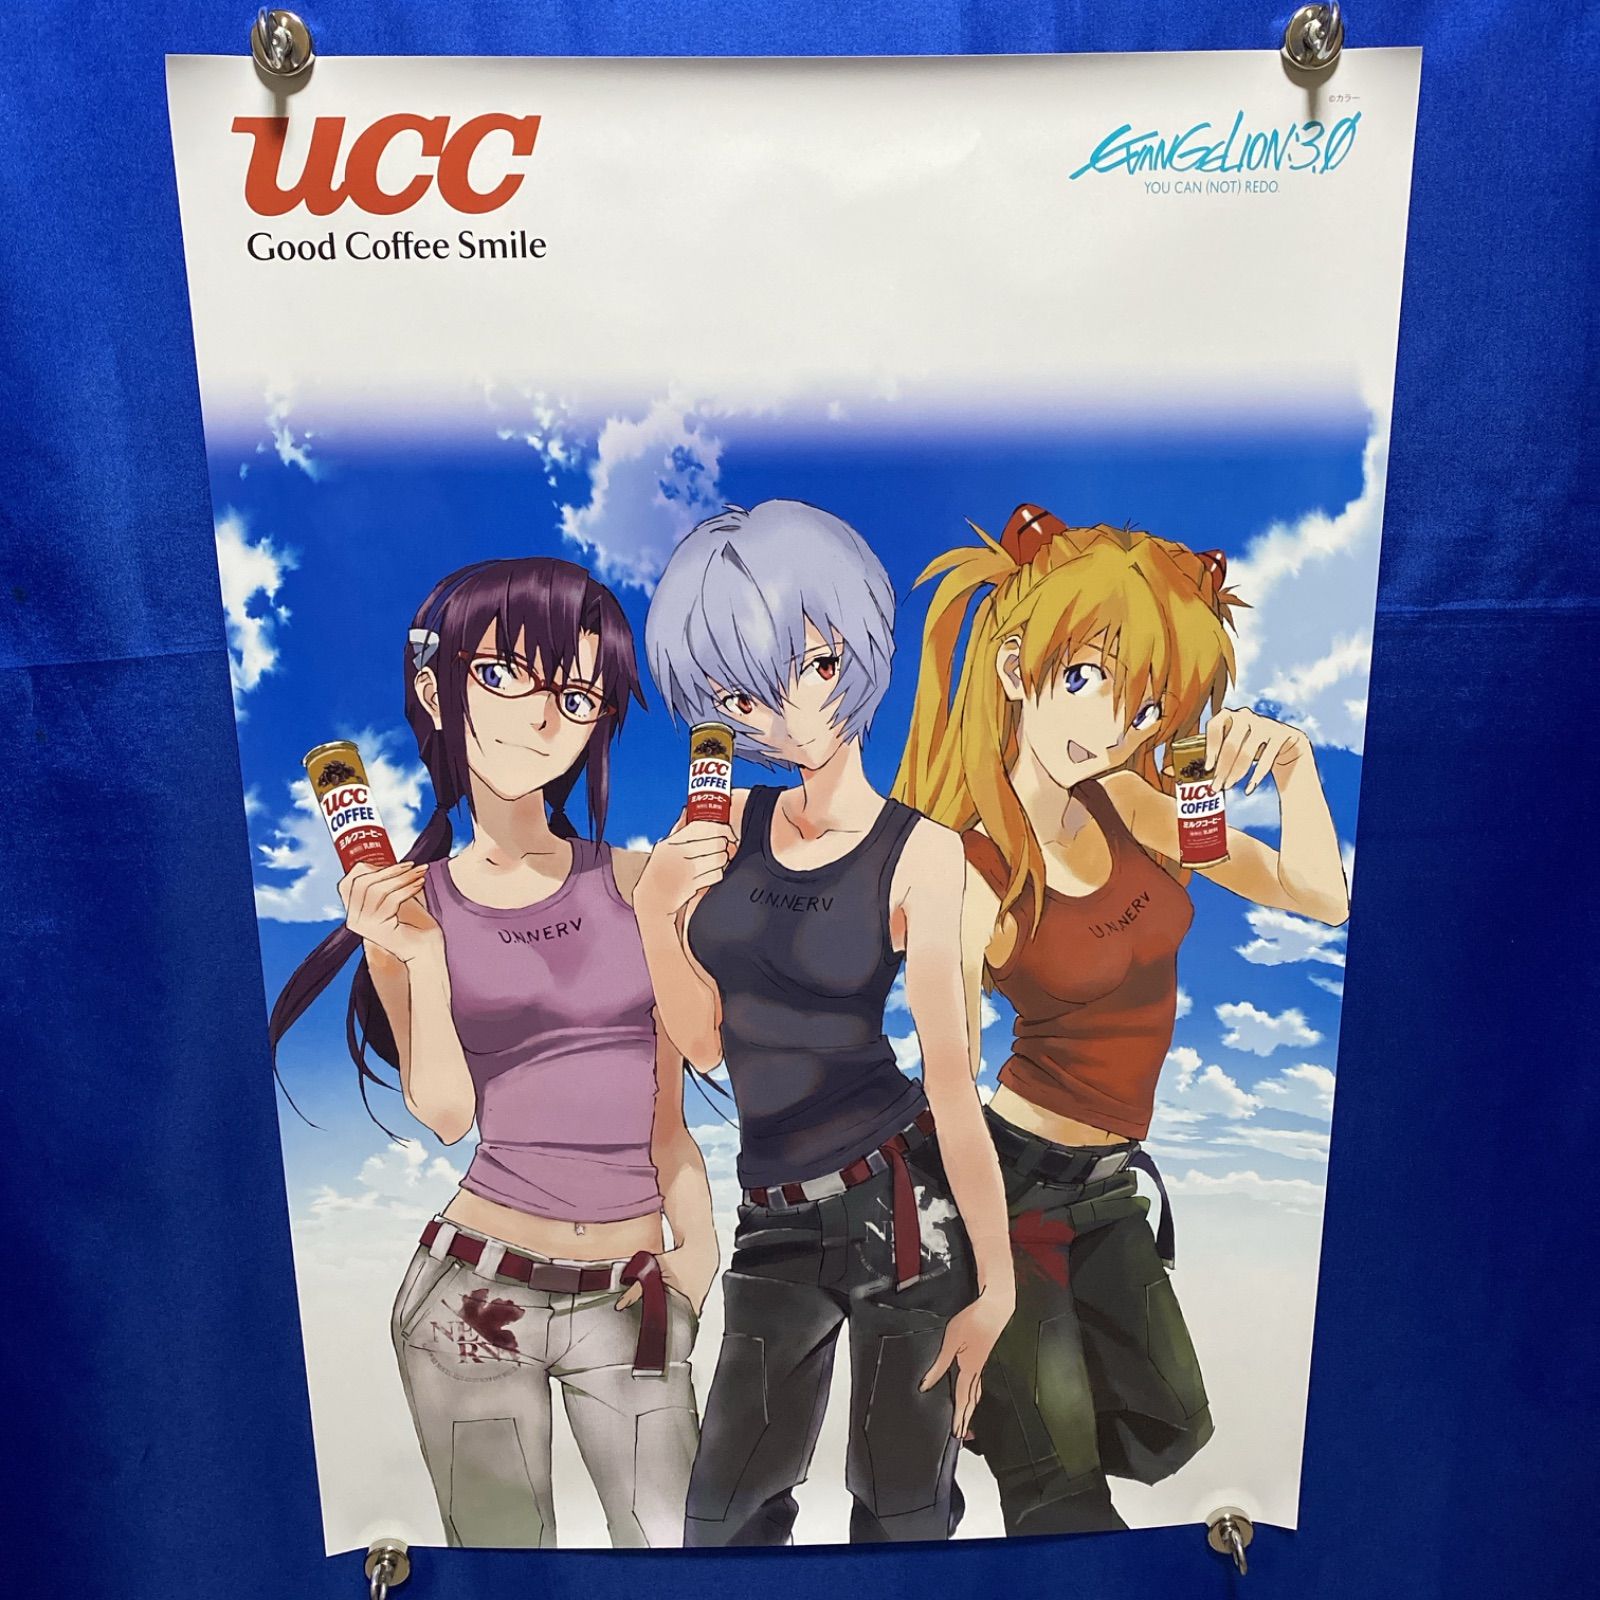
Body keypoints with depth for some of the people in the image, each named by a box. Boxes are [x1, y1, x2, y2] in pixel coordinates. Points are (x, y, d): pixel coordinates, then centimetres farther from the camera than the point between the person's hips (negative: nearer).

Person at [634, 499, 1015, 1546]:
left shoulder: (919, 852, -13)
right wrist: (656, 917, -12)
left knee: (902, 1502, 17)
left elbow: (952, 1080, -13)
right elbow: (709, 1040, 4)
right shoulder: (730, 825, 0)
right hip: (778, 1216, 5)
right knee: (728, 1508, 19)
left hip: (903, 1202, -4)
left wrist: (996, 1284, -10)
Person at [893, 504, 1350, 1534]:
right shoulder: (972, 876, -26)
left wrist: (1293, 764, -15)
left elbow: (1323, 897, -2)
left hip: (1106, 1182, 7)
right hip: (1016, 1180, -7)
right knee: (1061, 1486, 9)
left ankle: (993, 1403, 39)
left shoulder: (1124, 801, -8)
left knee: (1167, 1431, 22)